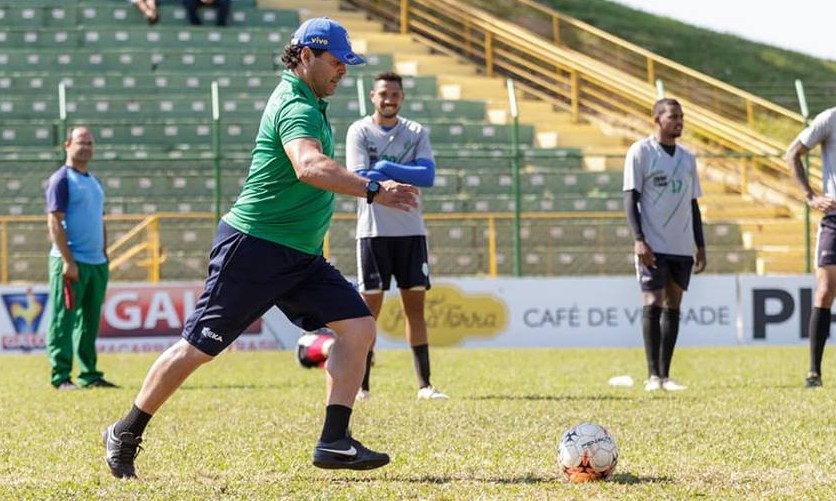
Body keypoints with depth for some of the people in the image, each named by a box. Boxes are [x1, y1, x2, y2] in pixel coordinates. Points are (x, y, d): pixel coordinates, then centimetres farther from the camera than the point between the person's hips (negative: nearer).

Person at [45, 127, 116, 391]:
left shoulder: (94, 181, 19)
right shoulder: (62, 179, -5)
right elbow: (54, 222, -12)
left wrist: (104, 258, 16)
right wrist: (68, 261, -19)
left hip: (97, 263, 8)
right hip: (71, 262, -8)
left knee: (90, 322, 10)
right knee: (64, 320, -6)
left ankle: (90, 375, 14)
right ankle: (61, 377, -6)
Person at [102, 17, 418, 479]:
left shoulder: (308, 103, 13)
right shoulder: (296, 108, -19)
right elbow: (310, 167, -40)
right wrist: (371, 191, -48)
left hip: (301, 257, 9)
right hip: (253, 248, -9)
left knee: (358, 327, -6)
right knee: (199, 347, -2)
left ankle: (333, 442, -7)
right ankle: (125, 434, 15)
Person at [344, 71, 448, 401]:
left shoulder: (416, 133, 5)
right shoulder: (359, 132, -2)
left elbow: (428, 176, -10)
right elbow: (361, 178, -15)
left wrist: (385, 167, -16)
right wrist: (406, 174, -17)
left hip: (411, 231, 3)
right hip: (373, 230, -3)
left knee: (415, 305, 3)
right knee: (370, 306, -2)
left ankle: (424, 384, 5)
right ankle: (361, 385, 2)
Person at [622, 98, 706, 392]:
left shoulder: (687, 158, 15)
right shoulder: (641, 152, -2)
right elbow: (630, 198, -6)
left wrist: (700, 246, 13)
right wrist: (639, 240, -16)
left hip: (682, 247, 6)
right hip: (653, 246, -6)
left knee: (673, 306, 4)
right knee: (653, 304, -9)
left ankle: (664, 375, 7)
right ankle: (653, 376, -8)